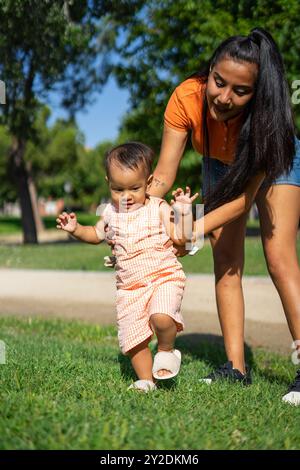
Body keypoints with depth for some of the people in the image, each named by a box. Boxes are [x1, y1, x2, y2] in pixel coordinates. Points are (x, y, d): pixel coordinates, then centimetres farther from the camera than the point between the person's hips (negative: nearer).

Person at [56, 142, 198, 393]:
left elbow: (181, 237, -7)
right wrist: (75, 229, 9)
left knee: (161, 318, -31)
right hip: (130, 286, 5)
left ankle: (167, 350, 1)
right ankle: (146, 380, 25)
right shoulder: (111, 212, 8)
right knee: (132, 338, 5)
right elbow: (96, 234, 26)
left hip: (164, 276, -4)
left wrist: (185, 211, -18)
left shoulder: (158, 208, -4)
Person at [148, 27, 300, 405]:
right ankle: (236, 367, -2)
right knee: (225, 262, -5)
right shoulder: (187, 97, -34)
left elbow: (245, 199, -36)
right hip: (219, 165, 3)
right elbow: (163, 176, -30)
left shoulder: (266, 113, -39)